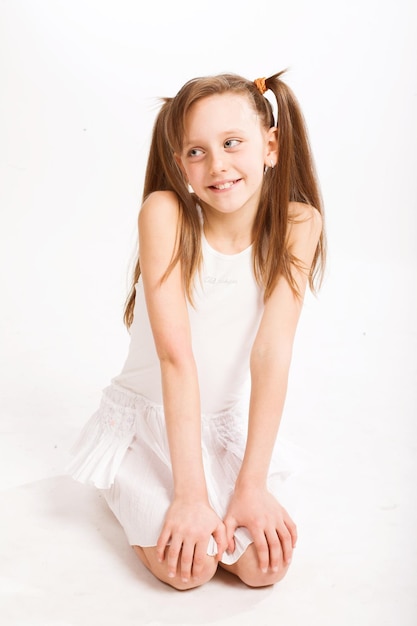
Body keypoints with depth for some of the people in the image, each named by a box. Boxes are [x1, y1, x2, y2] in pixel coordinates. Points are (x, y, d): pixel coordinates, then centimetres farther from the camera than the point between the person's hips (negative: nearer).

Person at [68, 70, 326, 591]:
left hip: (230, 425, 2)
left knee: (266, 563, -16)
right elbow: (176, 355, -26)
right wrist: (190, 493, -27)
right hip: (149, 420, -2)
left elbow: (271, 354, -19)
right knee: (187, 566, -20)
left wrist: (251, 484, -23)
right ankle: (134, 495, 13)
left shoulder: (298, 224, -14)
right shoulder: (165, 213, -21)